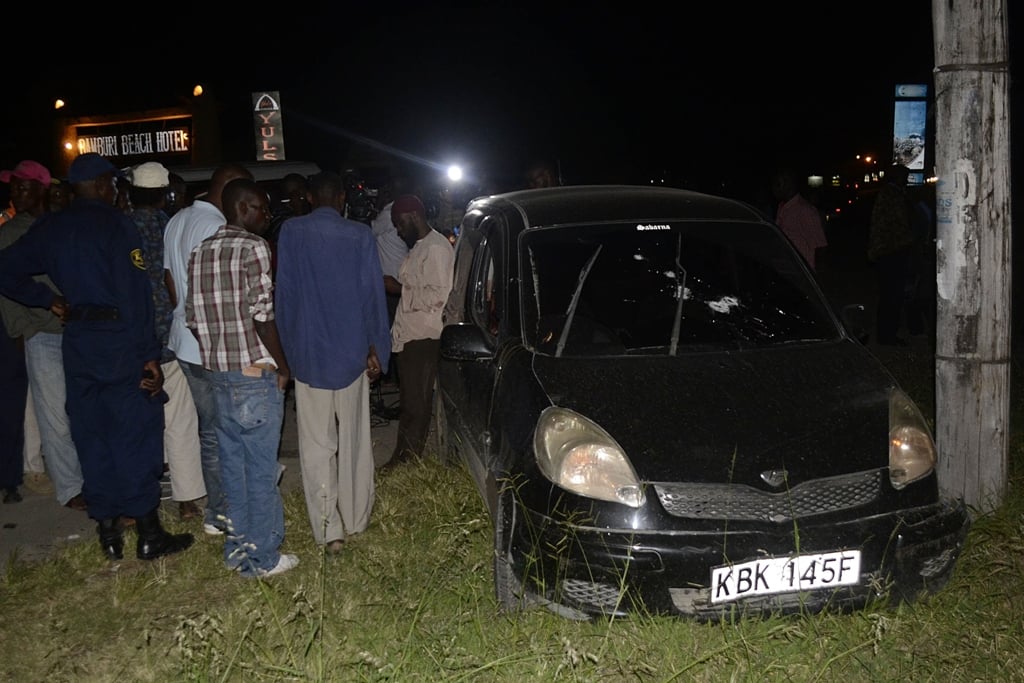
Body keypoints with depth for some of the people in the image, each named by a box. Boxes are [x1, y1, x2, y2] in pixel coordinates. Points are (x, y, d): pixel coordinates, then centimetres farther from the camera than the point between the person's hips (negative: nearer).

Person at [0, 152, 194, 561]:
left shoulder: (50, 228, 8)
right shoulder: (115, 224, -10)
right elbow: (134, 296, -16)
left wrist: (48, 300, 11)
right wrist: (149, 355, -15)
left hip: (77, 346, 6)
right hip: (121, 343, -6)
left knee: (91, 438, 11)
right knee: (136, 437, 1)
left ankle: (107, 533, 20)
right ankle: (149, 535, 7)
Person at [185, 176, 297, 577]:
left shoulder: (200, 252, 10)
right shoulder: (253, 248, -12)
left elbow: (193, 319, 11)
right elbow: (262, 316, -17)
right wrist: (282, 365, -7)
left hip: (218, 374, 7)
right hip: (256, 375, -7)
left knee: (232, 462, 16)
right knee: (261, 468, 2)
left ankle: (237, 547, 26)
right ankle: (262, 557, 11)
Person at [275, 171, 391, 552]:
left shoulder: (291, 232, -3)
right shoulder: (360, 236, -5)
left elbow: (284, 292, 0)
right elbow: (372, 294, -3)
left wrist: (288, 347, 9)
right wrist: (376, 349, 6)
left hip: (307, 353, 0)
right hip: (352, 351, 1)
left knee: (316, 446, 6)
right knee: (354, 441, 14)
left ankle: (328, 529, 6)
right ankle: (356, 519, 25)